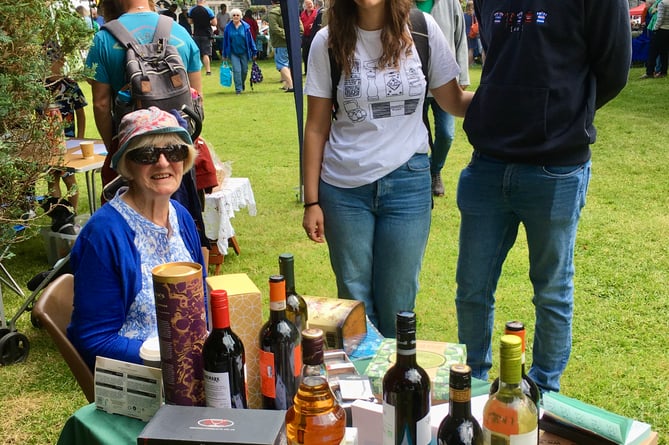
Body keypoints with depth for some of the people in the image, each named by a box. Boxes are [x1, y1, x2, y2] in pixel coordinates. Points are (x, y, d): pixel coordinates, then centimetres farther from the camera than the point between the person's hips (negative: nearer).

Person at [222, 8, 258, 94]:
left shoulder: (245, 26, -4)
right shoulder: (228, 28, -3)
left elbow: (250, 39, 1)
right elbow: (225, 41, 4)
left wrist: (254, 52, 2)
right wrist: (224, 55, 6)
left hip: (244, 52, 1)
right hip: (233, 53, -1)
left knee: (244, 70, 10)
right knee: (236, 70, -9)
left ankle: (242, 83, 37)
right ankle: (238, 89, -2)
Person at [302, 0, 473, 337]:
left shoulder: (423, 30, -3)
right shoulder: (328, 42, -3)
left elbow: (454, 102, 2)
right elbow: (316, 127, 0)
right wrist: (311, 201, -1)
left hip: (407, 182, 0)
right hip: (344, 188, 0)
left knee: (397, 304, 10)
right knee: (354, 300, 11)